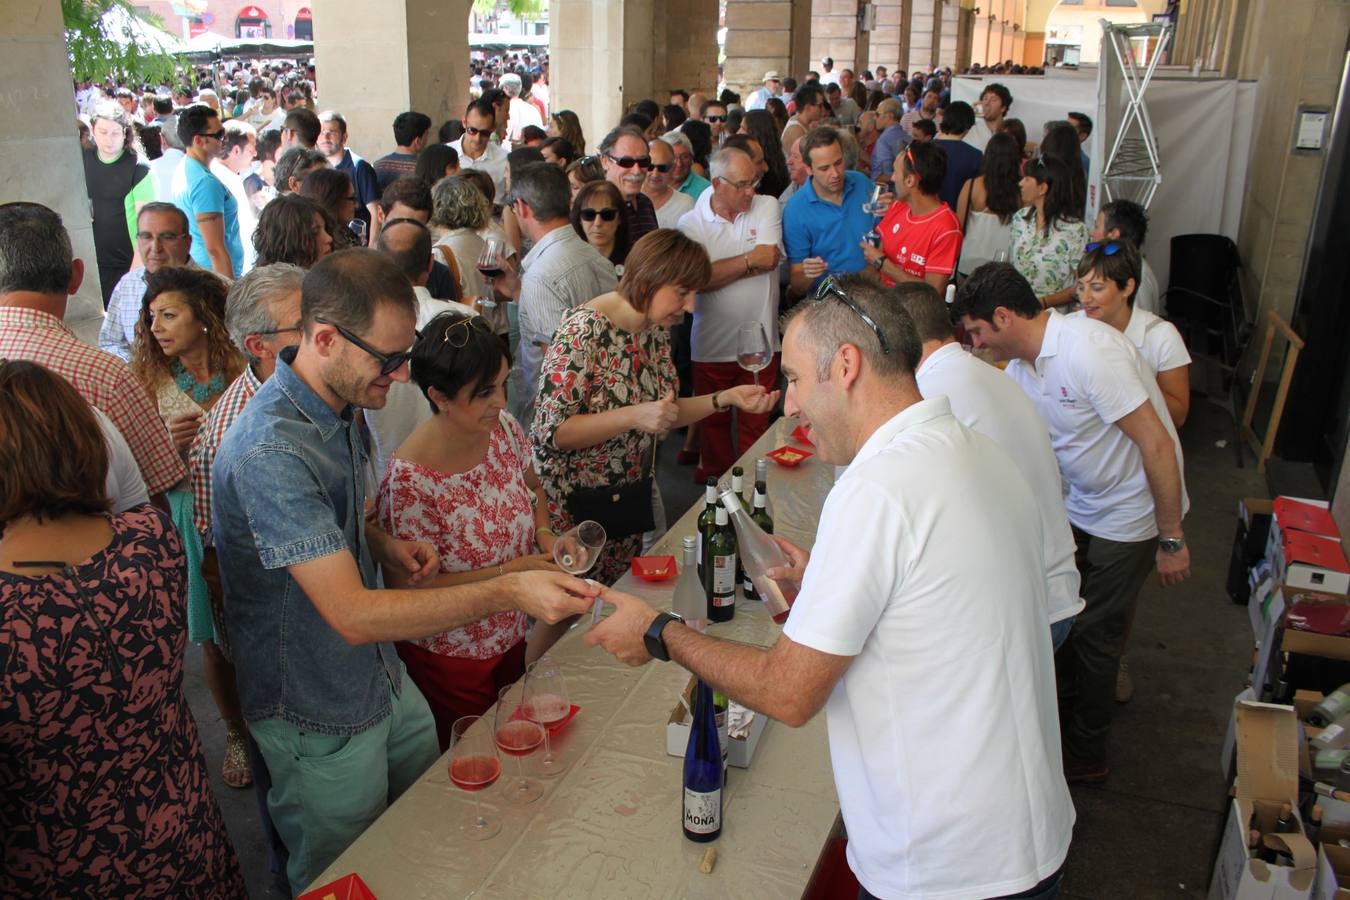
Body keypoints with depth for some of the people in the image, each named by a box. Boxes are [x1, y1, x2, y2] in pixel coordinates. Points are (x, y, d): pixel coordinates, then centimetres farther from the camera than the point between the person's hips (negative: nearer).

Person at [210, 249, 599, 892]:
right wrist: (508, 592, -38)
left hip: (383, 681, 8)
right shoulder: (269, 453, -32)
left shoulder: (341, 404, -2)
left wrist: (383, 544, -4)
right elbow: (353, 615, -35)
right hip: (320, 719, -8)